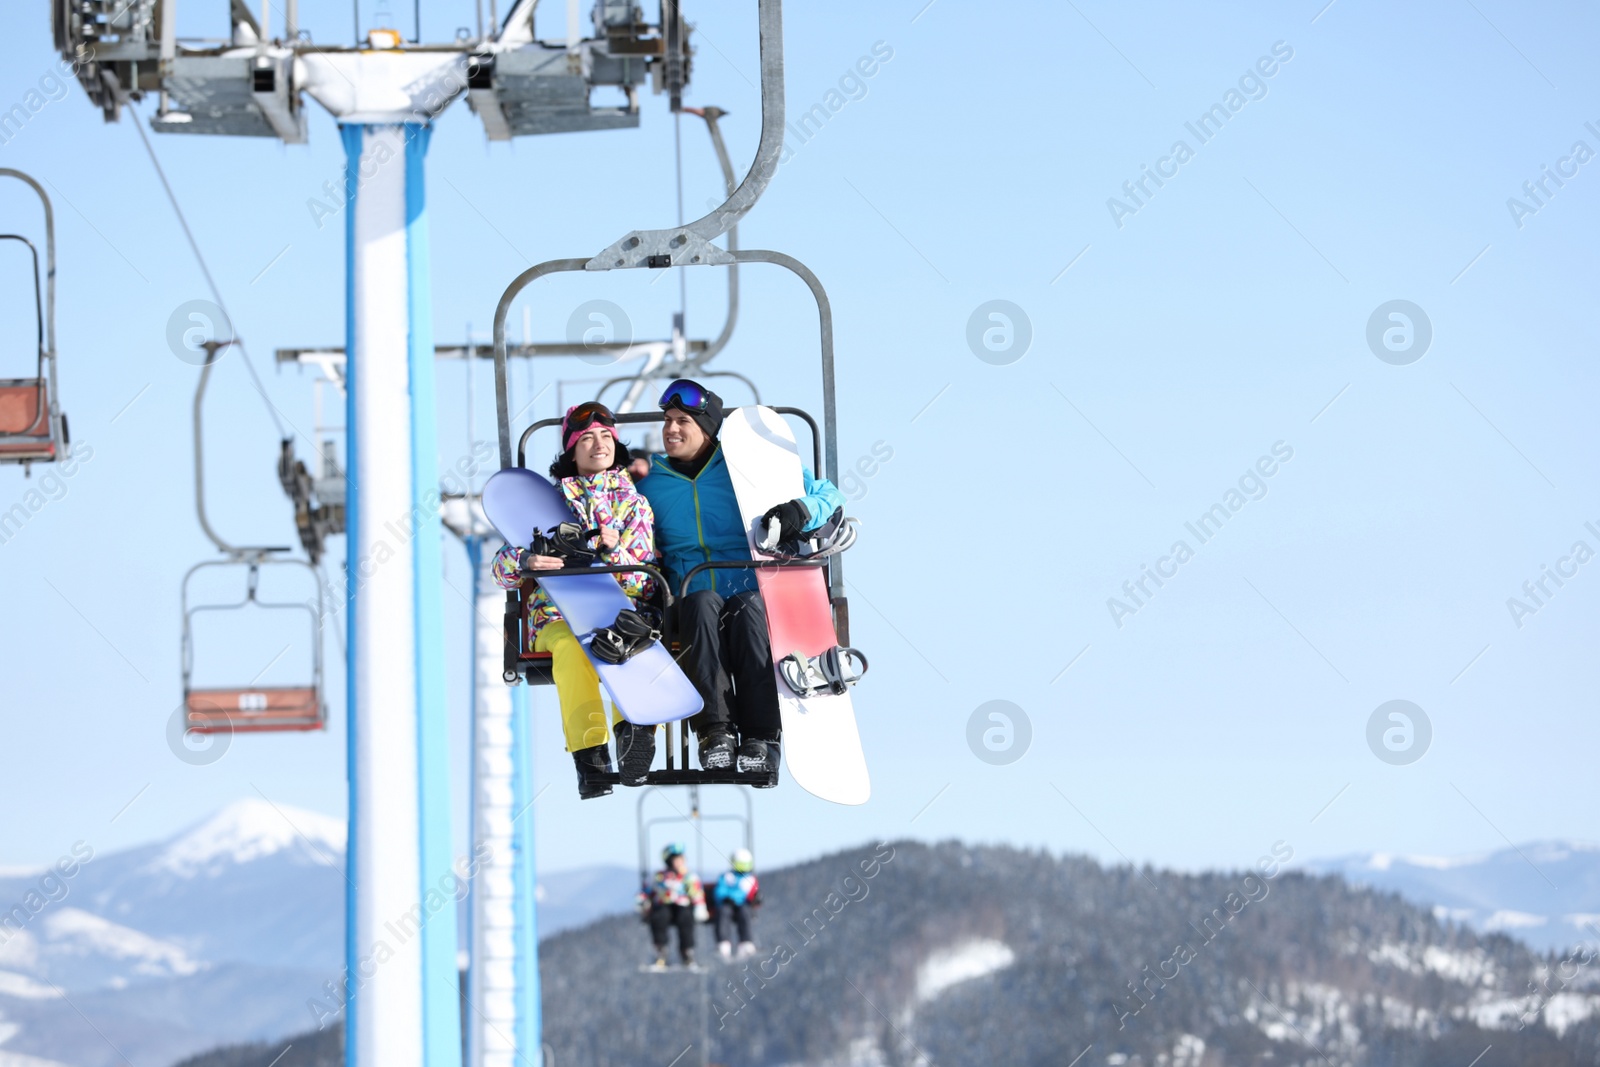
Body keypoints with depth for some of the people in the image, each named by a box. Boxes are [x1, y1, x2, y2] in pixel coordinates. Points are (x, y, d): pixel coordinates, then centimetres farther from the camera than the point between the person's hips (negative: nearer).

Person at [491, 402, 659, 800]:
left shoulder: (633, 503, 17)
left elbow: (644, 582, 7)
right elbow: (503, 569, 8)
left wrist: (614, 551, -14)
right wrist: (526, 561, -17)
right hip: (559, 617, -1)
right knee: (573, 646, -38)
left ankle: (634, 731, -57)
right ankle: (589, 756, -46)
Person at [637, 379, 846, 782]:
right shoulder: (649, 481, 17)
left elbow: (828, 494, 11)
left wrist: (801, 509, -12)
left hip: (752, 591, -1)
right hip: (691, 596, 1)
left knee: (748, 610, -36)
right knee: (703, 604, -35)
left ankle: (762, 738, -43)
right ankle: (716, 732, -44)